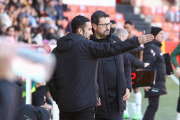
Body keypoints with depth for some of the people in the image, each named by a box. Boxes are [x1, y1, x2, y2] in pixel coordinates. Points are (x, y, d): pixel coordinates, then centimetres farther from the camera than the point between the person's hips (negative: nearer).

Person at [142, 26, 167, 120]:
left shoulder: (157, 47, 18)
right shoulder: (151, 47, -14)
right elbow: (147, 66, -22)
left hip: (158, 83, 10)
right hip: (153, 83, -10)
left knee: (153, 106, 11)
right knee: (153, 106, -13)